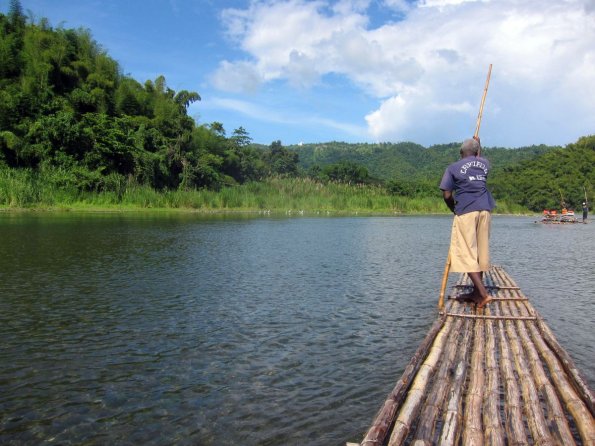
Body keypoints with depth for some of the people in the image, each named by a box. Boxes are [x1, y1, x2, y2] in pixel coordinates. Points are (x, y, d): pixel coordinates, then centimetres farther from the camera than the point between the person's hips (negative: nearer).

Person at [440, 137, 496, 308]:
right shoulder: (484, 163, 14)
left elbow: (447, 195, -3)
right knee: (480, 251, 10)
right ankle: (476, 292, 15)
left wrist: (454, 209, 15)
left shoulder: (453, 168, 1)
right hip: (485, 210, 5)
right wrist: (478, 145, 56)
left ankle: (483, 293, -13)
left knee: (466, 252, -4)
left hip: (465, 212, -5)